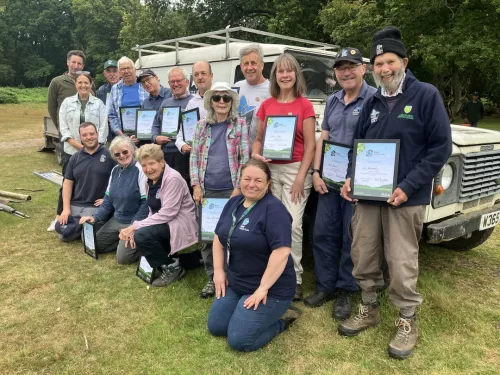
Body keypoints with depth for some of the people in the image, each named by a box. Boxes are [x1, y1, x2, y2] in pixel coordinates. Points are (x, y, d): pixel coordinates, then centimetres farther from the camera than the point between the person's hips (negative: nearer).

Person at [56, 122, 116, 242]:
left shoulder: (109, 155, -6)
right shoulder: (75, 158, 9)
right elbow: (67, 183, 9)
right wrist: (66, 208, 0)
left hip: (96, 207, -5)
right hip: (74, 206, 5)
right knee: (63, 233, -5)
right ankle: (83, 227, 22)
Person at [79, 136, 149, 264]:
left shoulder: (140, 170, -18)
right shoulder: (115, 170, 7)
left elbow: (147, 203, -20)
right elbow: (108, 199, 14)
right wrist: (95, 217, 0)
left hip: (133, 223, -8)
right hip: (116, 220, 8)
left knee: (123, 258, -17)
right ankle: (122, 241, 20)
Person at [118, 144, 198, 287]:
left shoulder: (173, 179, -20)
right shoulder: (151, 181, 8)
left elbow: (167, 213, -25)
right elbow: (154, 211, 8)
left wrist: (136, 226, -23)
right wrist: (134, 229, -9)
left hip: (180, 224, -9)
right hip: (163, 223, 9)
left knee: (142, 236, -25)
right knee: (134, 237, 3)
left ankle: (172, 267, -6)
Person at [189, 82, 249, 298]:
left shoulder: (240, 125, 1)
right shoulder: (202, 126, 9)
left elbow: (245, 158, -3)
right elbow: (194, 156, 7)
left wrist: (238, 188, -10)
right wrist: (196, 186, -2)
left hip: (230, 190, -3)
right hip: (206, 191, 3)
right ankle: (212, 278, 24)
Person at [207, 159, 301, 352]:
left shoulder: (274, 209, -21)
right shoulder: (233, 203, 4)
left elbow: (282, 251, -28)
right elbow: (219, 238, 12)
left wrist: (263, 288, -25)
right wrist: (218, 271, 4)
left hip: (270, 289, -8)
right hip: (235, 283, 8)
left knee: (239, 340, -12)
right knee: (215, 327, 8)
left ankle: (281, 319, 9)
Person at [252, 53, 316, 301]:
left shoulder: (304, 105, -3)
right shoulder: (266, 105, 8)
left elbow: (310, 144, -5)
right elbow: (259, 138, 14)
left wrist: (301, 176, -11)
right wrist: (255, 154, -7)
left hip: (295, 169, -3)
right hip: (270, 169, 4)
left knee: (293, 225, -5)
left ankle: (294, 278, 9)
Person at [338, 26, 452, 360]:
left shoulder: (426, 95, -4)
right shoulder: (372, 103, 11)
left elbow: (441, 147, -9)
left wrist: (408, 186, -17)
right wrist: (351, 177, 0)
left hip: (405, 197, -5)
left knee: (401, 264, 2)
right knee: (363, 257, 11)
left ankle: (408, 322, 23)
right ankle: (369, 310, 31)